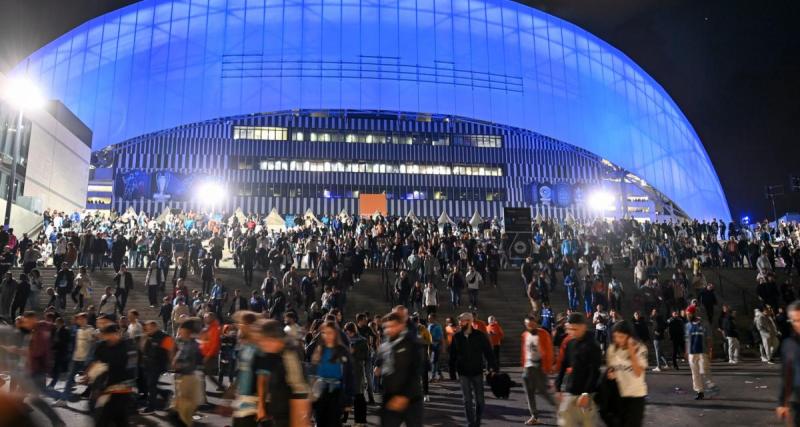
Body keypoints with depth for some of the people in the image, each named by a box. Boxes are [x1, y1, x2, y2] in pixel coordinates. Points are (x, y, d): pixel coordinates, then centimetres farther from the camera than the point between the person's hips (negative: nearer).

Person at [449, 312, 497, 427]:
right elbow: (452, 354, 6)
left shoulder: (480, 335, -7)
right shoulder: (456, 337, -1)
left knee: (479, 400, 6)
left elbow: (488, 352, -5)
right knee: (467, 400, 5)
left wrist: (492, 366, -11)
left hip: (477, 372, -1)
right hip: (463, 373, 1)